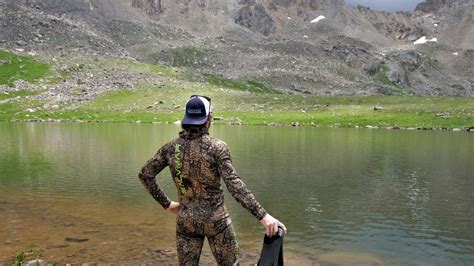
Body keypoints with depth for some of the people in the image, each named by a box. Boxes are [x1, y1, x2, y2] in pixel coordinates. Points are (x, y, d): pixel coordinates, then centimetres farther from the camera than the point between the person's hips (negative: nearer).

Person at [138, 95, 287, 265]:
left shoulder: (171, 147, -3)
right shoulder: (217, 147, -16)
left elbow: (145, 174, 3)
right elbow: (234, 184, -26)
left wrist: (166, 204, 10)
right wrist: (263, 216, -28)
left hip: (186, 219, 3)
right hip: (215, 219, -3)